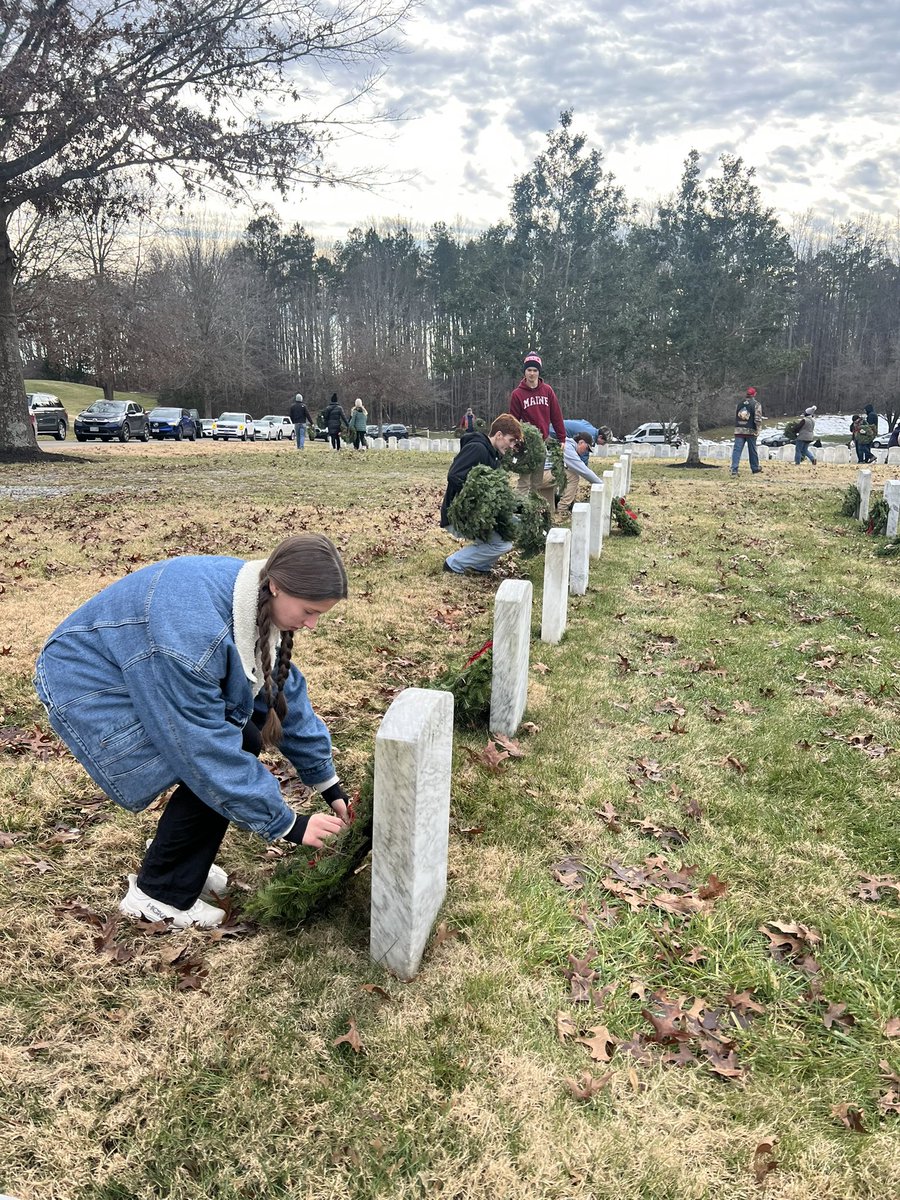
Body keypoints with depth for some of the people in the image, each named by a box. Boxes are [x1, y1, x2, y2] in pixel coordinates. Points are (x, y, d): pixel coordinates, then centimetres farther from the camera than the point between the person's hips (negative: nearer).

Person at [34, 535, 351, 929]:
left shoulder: (257, 600, -11)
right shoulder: (193, 629, -38)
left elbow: (284, 690, -1)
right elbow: (206, 748, -32)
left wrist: (327, 782, 2)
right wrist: (286, 824, -24)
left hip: (150, 676, 9)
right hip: (90, 691, -8)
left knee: (247, 741, 1)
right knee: (215, 770, -18)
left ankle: (175, 856, 18)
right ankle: (158, 894, 2)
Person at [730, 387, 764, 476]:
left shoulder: (740, 404, 11)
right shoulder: (756, 404, -4)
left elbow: (735, 416, 17)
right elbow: (757, 419, -11)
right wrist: (757, 430, -5)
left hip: (739, 430, 3)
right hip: (751, 431, -3)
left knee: (737, 449, -3)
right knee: (752, 450, 10)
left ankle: (734, 469, -16)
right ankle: (755, 469, 23)